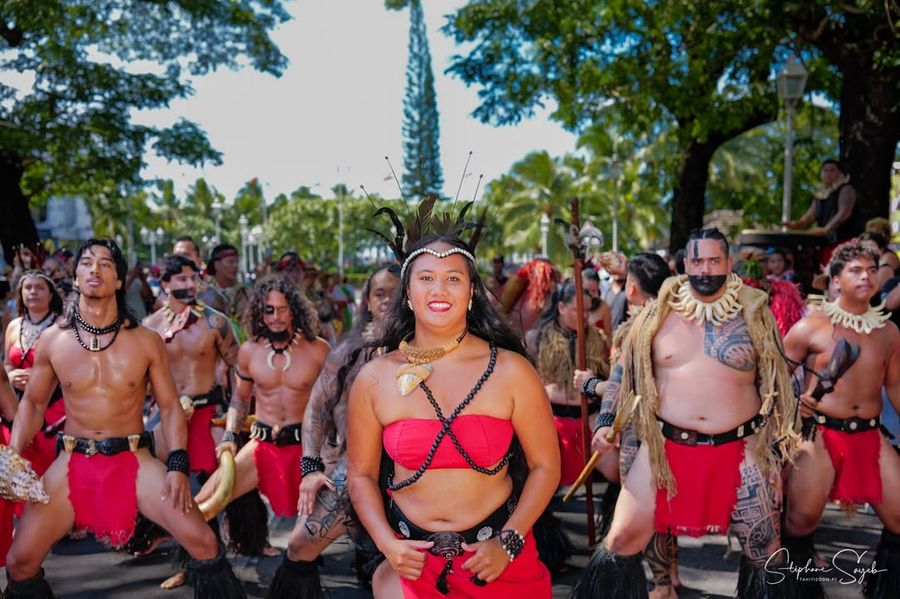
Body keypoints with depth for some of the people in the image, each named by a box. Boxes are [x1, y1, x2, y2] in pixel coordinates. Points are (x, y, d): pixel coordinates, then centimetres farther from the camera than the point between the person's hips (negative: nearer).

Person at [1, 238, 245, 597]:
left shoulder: (146, 342, -3)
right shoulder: (52, 340, 1)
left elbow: (169, 406, 1)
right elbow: (32, 403, 11)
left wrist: (177, 466, -11)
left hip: (134, 460, -1)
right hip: (72, 462, 2)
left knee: (204, 543, -15)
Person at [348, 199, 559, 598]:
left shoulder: (510, 371, -9)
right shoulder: (373, 380, -5)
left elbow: (545, 465, -4)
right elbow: (361, 474, 3)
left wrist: (508, 542, -10)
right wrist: (387, 544, -8)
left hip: (499, 559, 0)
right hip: (412, 558, 1)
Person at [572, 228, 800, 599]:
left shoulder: (753, 313, 2)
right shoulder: (659, 312, 3)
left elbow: (775, 380, 7)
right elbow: (626, 372, 10)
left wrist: (780, 439, 4)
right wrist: (607, 421, 3)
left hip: (739, 449, 0)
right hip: (664, 446, 0)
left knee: (764, 547, 9)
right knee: (622, 538, 0)